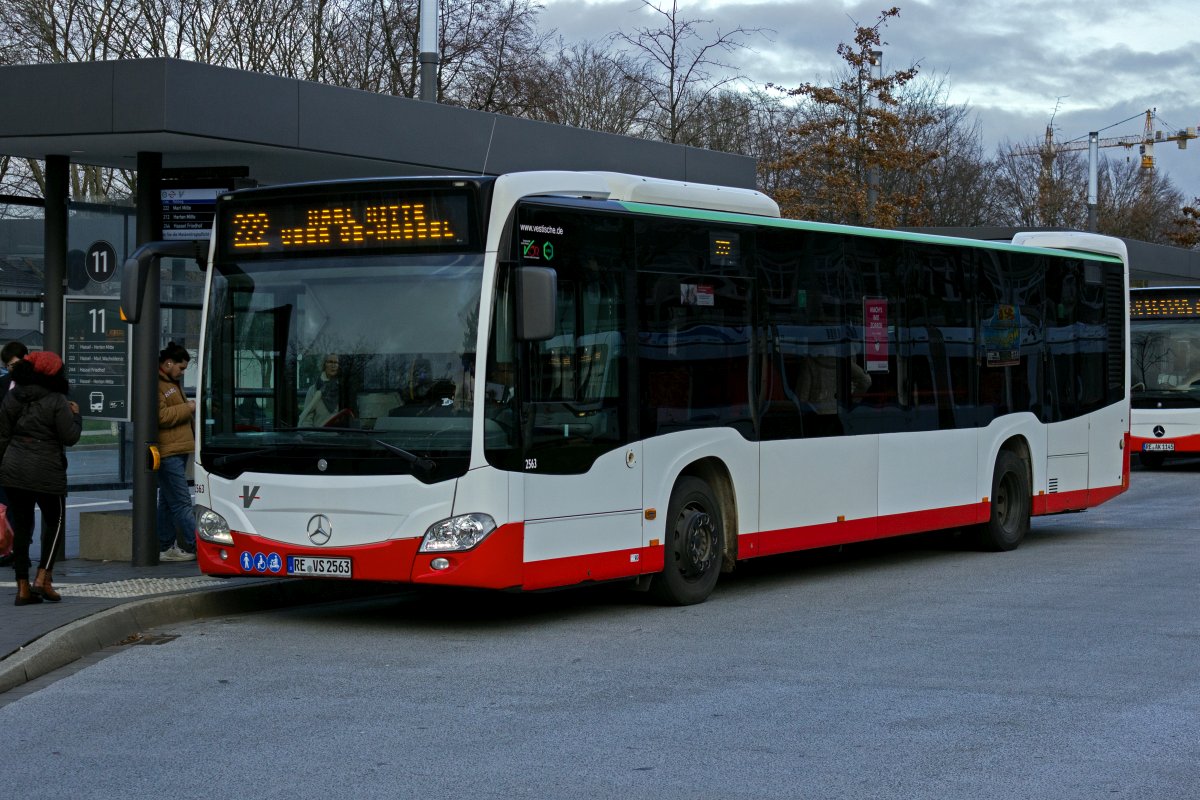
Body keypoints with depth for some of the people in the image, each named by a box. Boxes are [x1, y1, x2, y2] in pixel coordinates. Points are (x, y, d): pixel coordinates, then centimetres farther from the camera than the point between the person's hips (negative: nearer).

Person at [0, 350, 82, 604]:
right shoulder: (57, 401, -11)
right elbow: (70, 437, -10)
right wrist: (76, 415, 7)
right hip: (47, 472, -5)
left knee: (20, 526, 10)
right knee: (54, 521, 12)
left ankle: (23, 587, 9)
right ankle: (43, 578, 1)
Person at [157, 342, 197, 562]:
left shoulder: (172, 383, 22)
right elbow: (160, 416, -22)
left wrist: (190, 407, 15)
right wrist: (187, 408, -14)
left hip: (178, 451, 11)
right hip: (168, 453, -11)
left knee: (168, 502, 13)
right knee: (182, 502, -10)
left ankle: (166, 547, 17)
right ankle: (197, 545, -12)